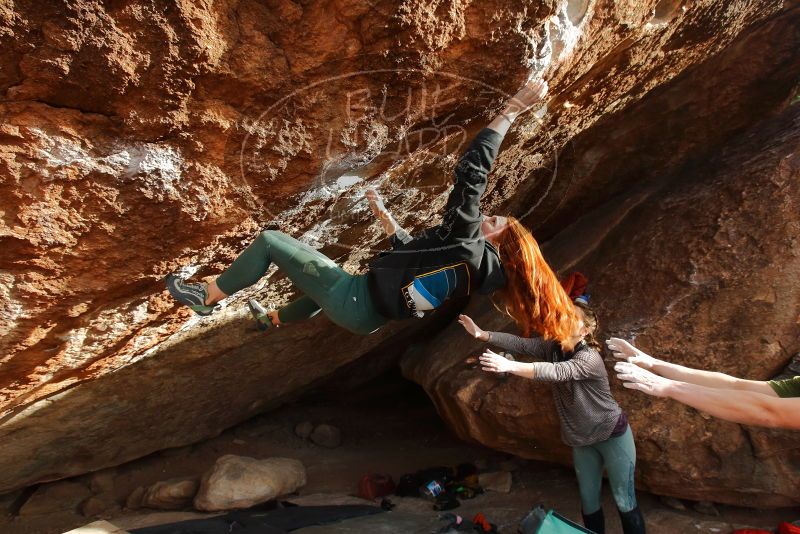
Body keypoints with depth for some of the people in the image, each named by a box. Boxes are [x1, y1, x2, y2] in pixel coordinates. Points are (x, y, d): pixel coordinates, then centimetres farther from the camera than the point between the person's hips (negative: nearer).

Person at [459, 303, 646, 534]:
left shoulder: (589, 358, -28)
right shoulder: (552, 346, -7)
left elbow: (556, 372, -44)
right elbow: (520, 343, -16)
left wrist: (509, 366, -56)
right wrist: (482, 334, -30)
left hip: (612, 435, -6)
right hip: (582, 439, 6)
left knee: (624, 502, 7)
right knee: (588, 501, 16)